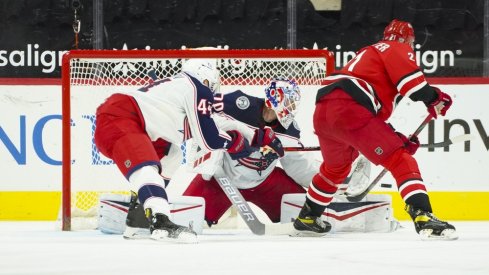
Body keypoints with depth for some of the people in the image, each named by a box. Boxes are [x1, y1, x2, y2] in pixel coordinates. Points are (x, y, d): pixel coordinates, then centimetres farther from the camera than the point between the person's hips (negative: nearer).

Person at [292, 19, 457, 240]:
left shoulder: (367, 55, 38)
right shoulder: (396, 48, 13)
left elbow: (375, 116, 36)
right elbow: (407, 74, -12)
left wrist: (397, 139, 30)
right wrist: (432, 97, -5)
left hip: (322, 112, 9)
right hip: (349, 109, -9)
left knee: (335, 168, 35)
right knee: (401, 160, -10)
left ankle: (307, 217, 48)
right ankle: (423, 218, -26)